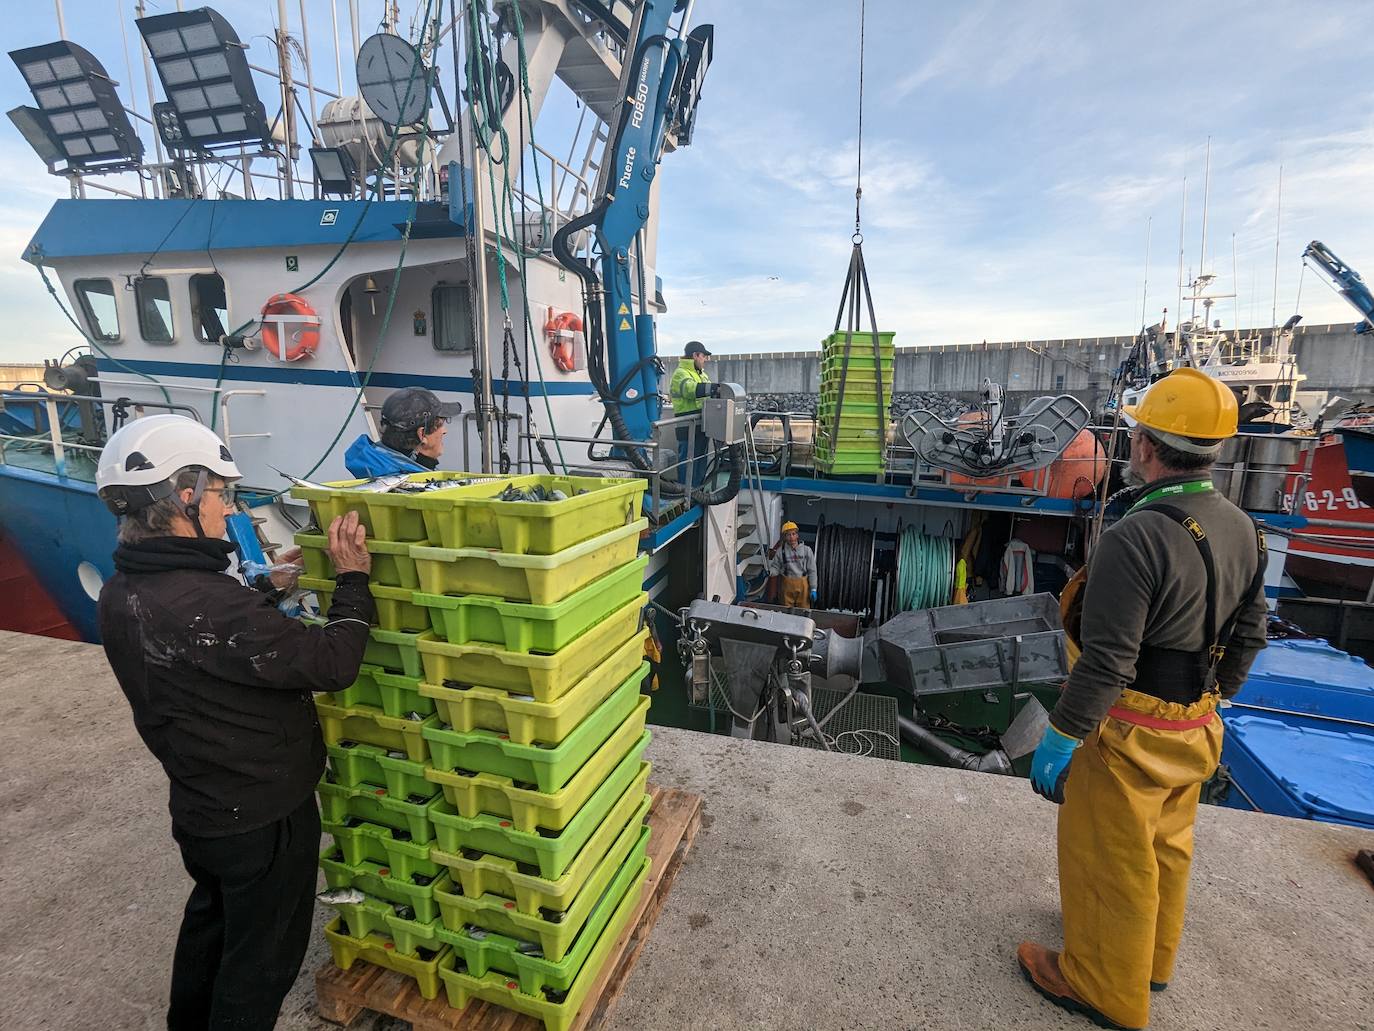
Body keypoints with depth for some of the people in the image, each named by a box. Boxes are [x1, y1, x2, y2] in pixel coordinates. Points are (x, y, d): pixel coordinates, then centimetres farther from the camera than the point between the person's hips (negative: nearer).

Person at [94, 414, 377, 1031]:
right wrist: (353, 578, -20)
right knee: (264, 953, 16)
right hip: (262, 817, -9)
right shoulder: (206, 603, -36)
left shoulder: (122, 593, -5)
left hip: (199, 805, 9)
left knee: (211, 920, 32)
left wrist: (267, 589, 7)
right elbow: (333, 663, -31)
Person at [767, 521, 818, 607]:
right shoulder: (780, 551, -1)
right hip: (787, 584, 1)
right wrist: (769, 572, -21)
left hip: (802, 584, -1)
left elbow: (812, 571, 0)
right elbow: (775, 568, 2)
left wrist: (813, 589, -3)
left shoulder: (806, 550, -2)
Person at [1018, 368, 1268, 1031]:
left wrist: (1059, 740, -18)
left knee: (1110, 859, 11)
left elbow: (1106, 663, -28)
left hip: (1131, 731, -8)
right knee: (1166, 848, 27)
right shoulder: (1243, 530, 0)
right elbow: (1249, 636, 10)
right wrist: (1211, 701, 23)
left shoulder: (1136, 537, -29)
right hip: (1196, 728, 9)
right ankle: (1151, 958, 50)